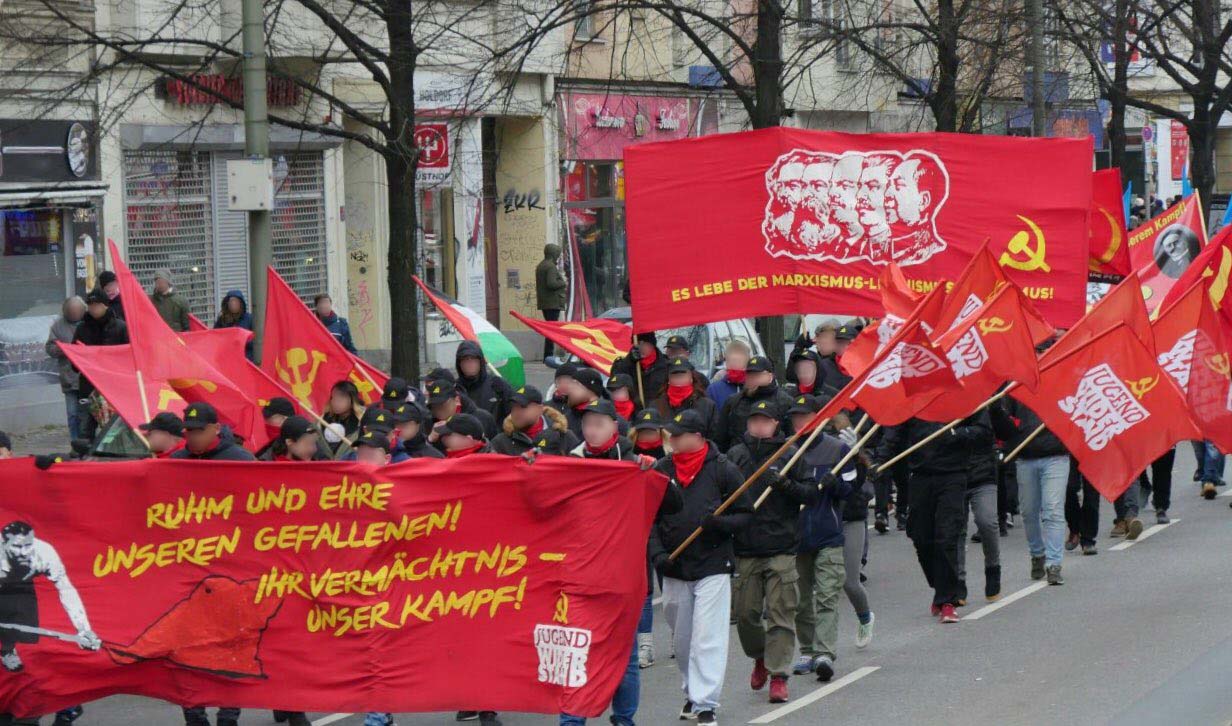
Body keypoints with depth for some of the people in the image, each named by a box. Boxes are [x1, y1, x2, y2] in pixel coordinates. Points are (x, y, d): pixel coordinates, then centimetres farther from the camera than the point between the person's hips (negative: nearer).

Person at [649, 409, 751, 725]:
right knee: (682, 640, 12)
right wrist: (657, 553, -4)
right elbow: (650, 518, 10)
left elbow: (745, 514, 1)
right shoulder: (661, 470, 7)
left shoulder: (722, 470, -3)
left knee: (708, 638, -10)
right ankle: (693, 694, 27)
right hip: (674, 569, 4)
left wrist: (720, 523, -18)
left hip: (713, 565, -4)